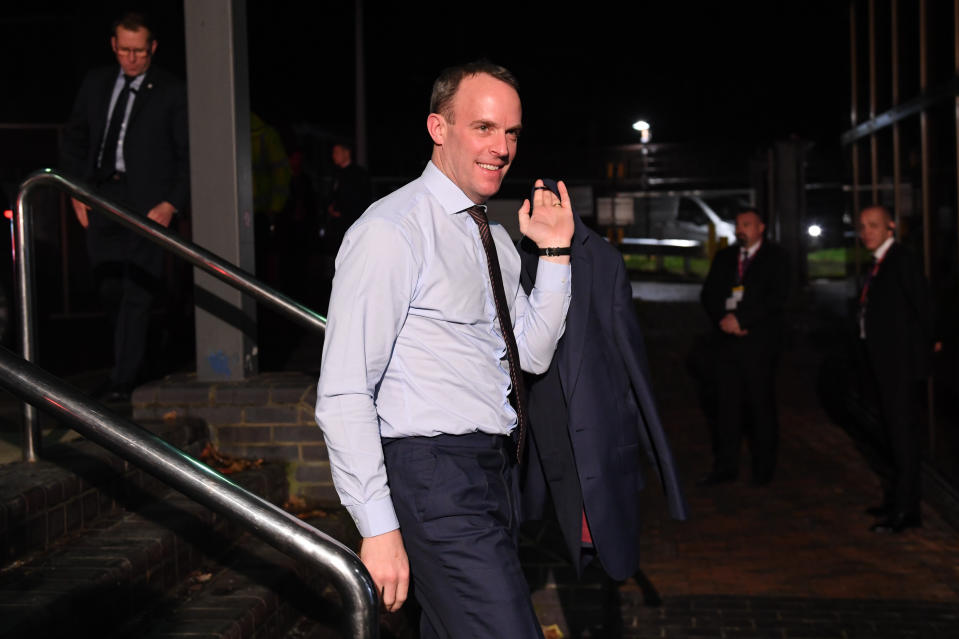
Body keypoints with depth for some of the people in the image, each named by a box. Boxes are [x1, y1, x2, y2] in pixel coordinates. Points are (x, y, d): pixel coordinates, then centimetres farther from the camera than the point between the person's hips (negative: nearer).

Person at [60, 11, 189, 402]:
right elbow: (74, 138, 19)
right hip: (101, 200, 5)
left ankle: (123, 380, -1)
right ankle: (135, 358, 30)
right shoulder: (96, 83, 12)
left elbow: (187, 154, -1)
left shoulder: (171, 92, -1)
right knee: (109, 289, 9)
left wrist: (173, 203, -10)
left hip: (146, 204, -5)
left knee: (137, 292, -7)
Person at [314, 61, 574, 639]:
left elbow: (533, 356, 16)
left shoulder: (495, 238, 15)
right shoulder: (392, 231, -13)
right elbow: (343, 396, -17)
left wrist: (555, 253, 6)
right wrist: (380, 528, -19)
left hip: (500, 471, 9)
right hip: (435, 470, -8)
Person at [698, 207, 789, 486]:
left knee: (761, 405, 2)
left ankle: (764, 467, 12)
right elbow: (708, 294, 11)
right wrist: (722, 319, -8)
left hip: (758, 342, -4)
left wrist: (740, 319, -15)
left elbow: (777, 297, -10)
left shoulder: (775, 257, 2)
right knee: (726, 403, 5)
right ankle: (725, 465, 12)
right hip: (725, 339, 4)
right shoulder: (724, 257, 16)